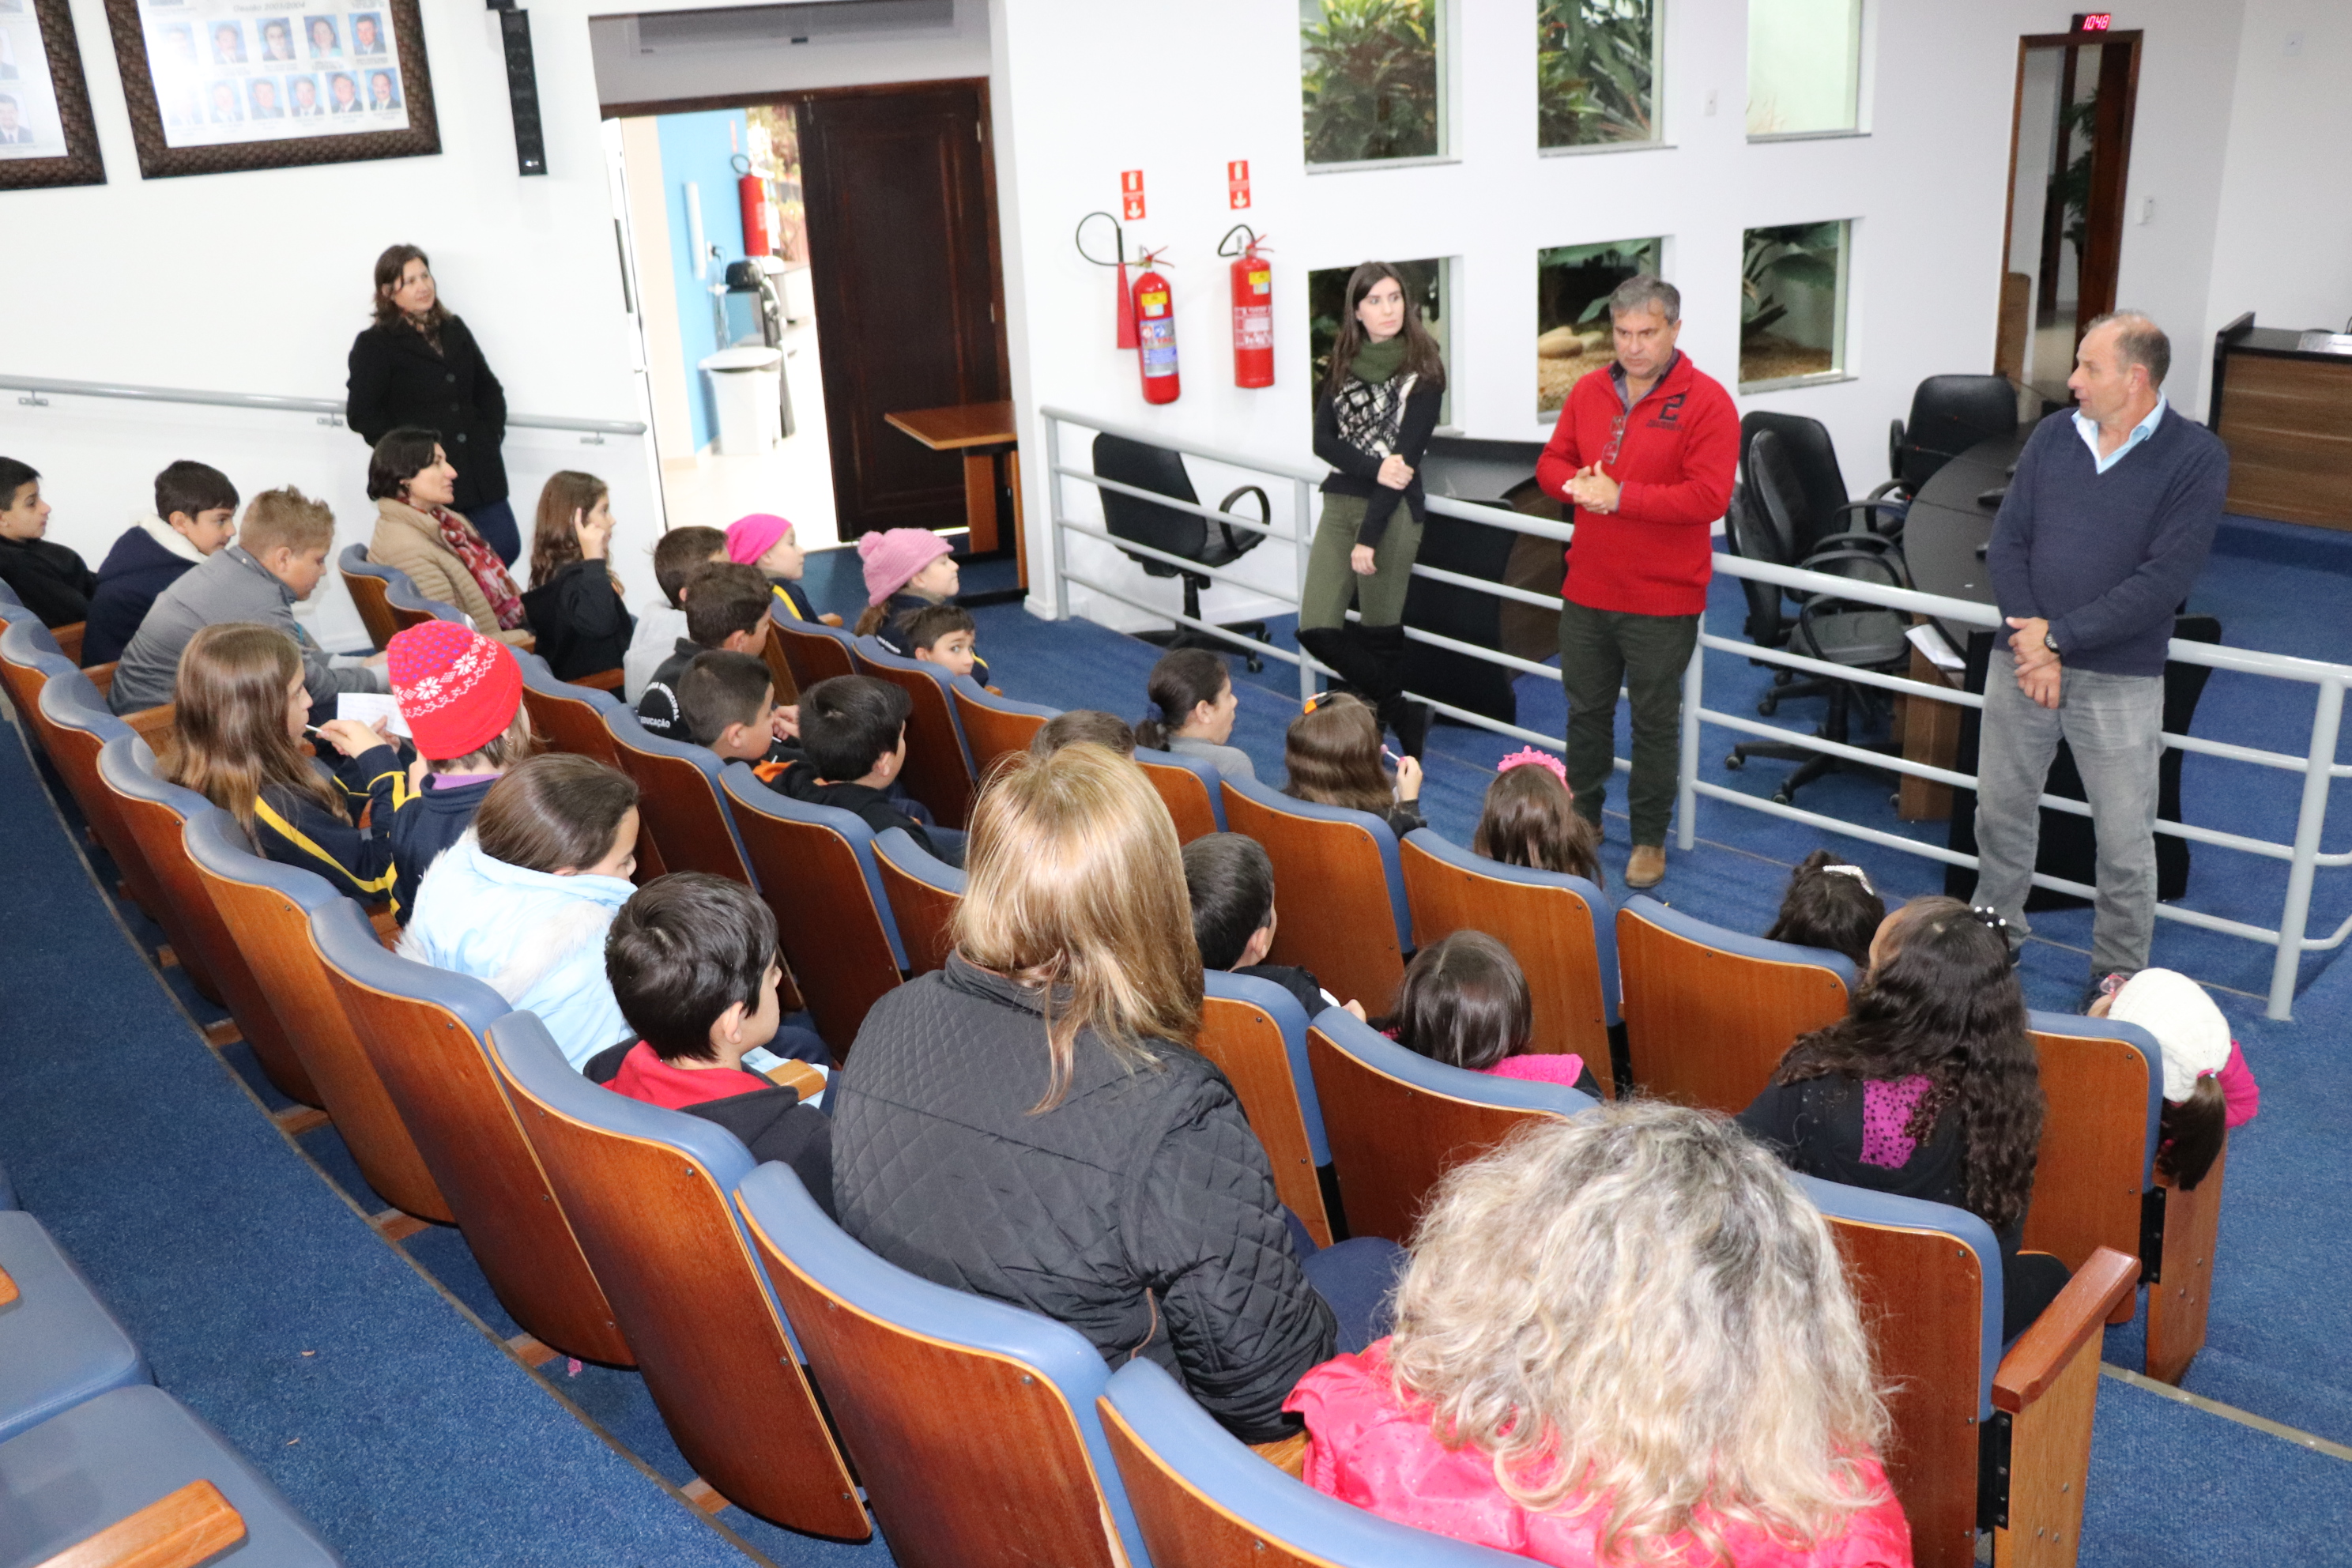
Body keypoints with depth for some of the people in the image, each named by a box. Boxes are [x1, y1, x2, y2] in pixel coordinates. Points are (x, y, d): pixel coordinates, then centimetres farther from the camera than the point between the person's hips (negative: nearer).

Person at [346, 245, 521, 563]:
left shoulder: (455, 329, 16)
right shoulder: (374, 344, -1)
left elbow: (488, 388, 22)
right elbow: (362, 415, -5)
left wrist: (493, 431, 6)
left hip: (480, 471, 5)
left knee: (506, 547, 1)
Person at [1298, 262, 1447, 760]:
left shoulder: (1422, 371, -5)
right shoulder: (1343, 363, 10)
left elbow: (1406, 457, -11)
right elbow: (1322, 439, 2)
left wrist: (1370, 536, -16)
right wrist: (1375, 469, -17)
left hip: (1393, 512, -5)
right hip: (1339, 502, 5)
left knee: (1380, 634, 2)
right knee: (1316, 629, -4)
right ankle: (1406, 718, 12)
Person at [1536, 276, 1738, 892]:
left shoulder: (1706, 401, -12)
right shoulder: (1588, 391, 6)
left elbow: (1708, 496, -20)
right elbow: (1551, 462, 12)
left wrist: (1621, 496, -23)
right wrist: (1576, 484, -12)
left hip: (1663, 598, -5)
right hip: (1587, 588, 5)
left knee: (1655, 720, 7)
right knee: (1586, 708, 17)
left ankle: (1649, 837, 20)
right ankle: (1582, 815, 34)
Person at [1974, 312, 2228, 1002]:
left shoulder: (2195, 457, -8)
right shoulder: (2052, 435, 4)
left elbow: (2165, 581, -15)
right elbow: (2006, 541, 1)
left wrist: (2058, 635, -17)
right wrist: (2029, 642, -11)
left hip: (2120, 679, -4)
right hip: (2022, 659, 4)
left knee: (2125, 843, 4)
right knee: (2000, 812, 14)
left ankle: (2119, 978, 20)